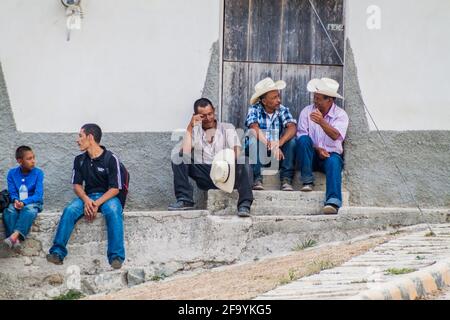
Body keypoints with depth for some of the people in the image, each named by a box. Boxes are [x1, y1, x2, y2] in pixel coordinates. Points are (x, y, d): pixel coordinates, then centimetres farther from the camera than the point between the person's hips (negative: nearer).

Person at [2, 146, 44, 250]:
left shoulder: (38, 173, -6)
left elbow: (38, 195, -12)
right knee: (9, 210, -32)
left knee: (29, 209, -37)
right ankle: (15, 240, -49)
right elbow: (12, 193, 1)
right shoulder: (12, 173, 0)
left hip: (33, 203, -2)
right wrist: (15, 201, -24)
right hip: (17, 203, 2)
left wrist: (23, 202, -28)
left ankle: (15, 235, -54)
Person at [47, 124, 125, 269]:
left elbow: (115, 188, -9)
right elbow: (77, 185, 8)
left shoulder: (111, 159, -7)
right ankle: (57, 253, -30)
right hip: (87, 196, 4)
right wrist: (86, 200, -14)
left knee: (113, 212, -36)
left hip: (107, 196, -4)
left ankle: (116, 257, -39)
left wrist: (97, 203, -23)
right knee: (69, 210, -26)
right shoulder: (80, 160, 9)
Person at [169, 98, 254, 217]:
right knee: (178, 157, -15)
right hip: (204, 175, 1)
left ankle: (244, 205, -40)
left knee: (240, 160, -32)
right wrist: (190, 127, -6)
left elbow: (236, 152, -5)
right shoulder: (194, 131, 14)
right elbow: (185, 152, -5)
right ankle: (184, 200, -20)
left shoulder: (227, 128, 12)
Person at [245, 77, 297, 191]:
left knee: (291, 139, -22)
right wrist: (271, 146, -42)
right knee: (254, 138, -31)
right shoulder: (254, 110, -9)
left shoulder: (283, 110, -2)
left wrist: (279, 143, -40)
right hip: (257, 151, -2)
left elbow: (292, 127, -20)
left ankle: (286, 179, -23)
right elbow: (254, 128, -28)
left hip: (278, 151, 2)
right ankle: (257, 179, -28)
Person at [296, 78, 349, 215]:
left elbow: (335, 135, -23)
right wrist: (316, 149, -19)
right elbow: (301, 136, -4)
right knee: (303, 140, -28)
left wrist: (322, 122, -42)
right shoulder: (307, 112, 2)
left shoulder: (341, 115, -3)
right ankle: (307, 180, -23)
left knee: (334, 162, -36)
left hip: (331, 154, -2)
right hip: (312, 155, 2)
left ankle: (333, 202, -55)